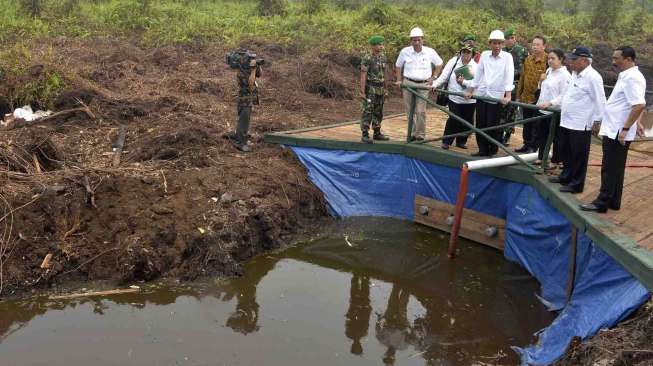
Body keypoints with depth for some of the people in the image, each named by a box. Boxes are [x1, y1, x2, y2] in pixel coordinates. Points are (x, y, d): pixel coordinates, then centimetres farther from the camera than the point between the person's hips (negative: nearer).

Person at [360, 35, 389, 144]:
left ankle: (377, 133, 19)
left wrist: (385, 88, 15)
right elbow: (363, 76, -14)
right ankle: (365, 135, -4)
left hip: (380, 89, 7)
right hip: (370, 89, -7)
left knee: (378, 112, 11)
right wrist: (362, 92, -17)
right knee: (368, 111, -7)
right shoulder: (367, 59, -12)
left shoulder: (383, 58, 8)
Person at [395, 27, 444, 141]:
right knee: (410, 111, 5)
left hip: (423, 85, -1)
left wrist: (433, 77, 7)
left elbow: (439, 64, 14)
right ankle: (412, 133, 16)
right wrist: (399, 80, 8)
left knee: (421, 111, -7)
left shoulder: (430, 52, -1)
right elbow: (398, 66, 14)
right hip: (408, 83, 1)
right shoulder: (405, 52, -1)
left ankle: (420, 134, 3)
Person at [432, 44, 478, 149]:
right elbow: (444, 75, -2)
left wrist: (463, 82, -22)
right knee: (453, 119, -7)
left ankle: (461, 141, 24)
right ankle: (446, 141, 5)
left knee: (467, 121, 8)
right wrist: (435, 84, -12)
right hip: (454, 97, -1)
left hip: (469, 99, 1)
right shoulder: (454, 61, 0)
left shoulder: (475, 66, -3)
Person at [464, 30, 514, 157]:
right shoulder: (484, 55, 7)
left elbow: (509, 76, -12)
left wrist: (508, 95, -21)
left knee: (492, 126, -2)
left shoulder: (507, 57, -3)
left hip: (497, 96, -4)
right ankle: (482, 150, 16)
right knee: (480, 124, 5)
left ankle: (492, 151, 14)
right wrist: (470, 91, 15)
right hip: (481, 94, 4)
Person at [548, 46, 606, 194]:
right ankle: (566, 176, 36)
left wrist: (597, 121, -16)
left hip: (581, 125, -9)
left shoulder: (592, 77, -17)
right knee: (566, 152, 21)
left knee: (579, 157, 2)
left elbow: (600, 101, -17)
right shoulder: (575, 74, 13)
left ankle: (576, 184, 11)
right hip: (566, 122, 9)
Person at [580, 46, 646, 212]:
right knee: (615, 168, 15)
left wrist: (625, 129, -25)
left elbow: (639, 105, -26)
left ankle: (602, 203, 4)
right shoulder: (626, 76, 14)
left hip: (617, 132, -10)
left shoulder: (632, 78, -17)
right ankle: (613, 201, 24)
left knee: (610, 169, -3)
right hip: (614, 130, 10)